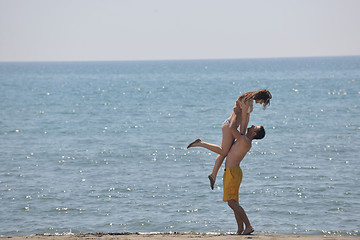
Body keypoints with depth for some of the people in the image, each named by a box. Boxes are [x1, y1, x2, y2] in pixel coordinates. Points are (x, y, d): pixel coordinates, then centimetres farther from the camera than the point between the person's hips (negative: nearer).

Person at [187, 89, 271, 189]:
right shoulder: (246, 101, -19)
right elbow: (244, 119, -17)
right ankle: (200, 143, -5)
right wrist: (241, 135, -13)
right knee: (223, 151, -7)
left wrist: (243, 134, 16)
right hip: (229, 125, -10)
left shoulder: (251, 101, 12)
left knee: (223, 153, 11)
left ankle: (213, 175, 17)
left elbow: (247, 117, 15)